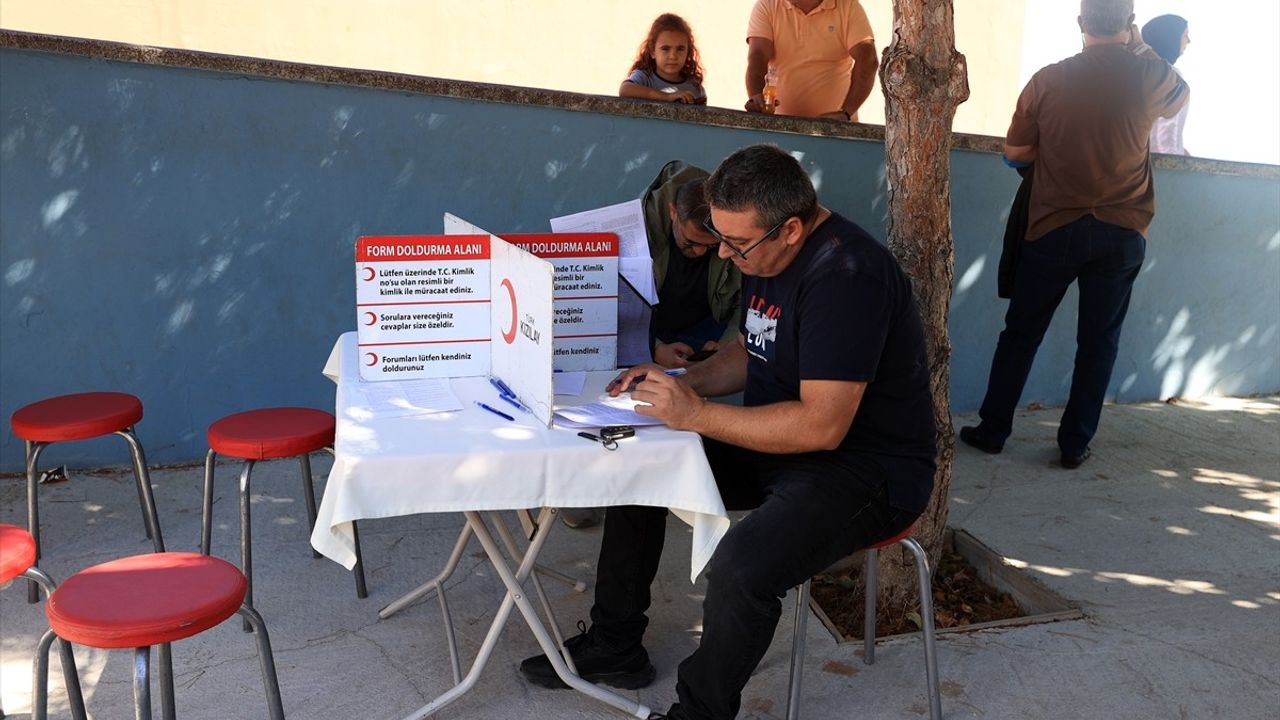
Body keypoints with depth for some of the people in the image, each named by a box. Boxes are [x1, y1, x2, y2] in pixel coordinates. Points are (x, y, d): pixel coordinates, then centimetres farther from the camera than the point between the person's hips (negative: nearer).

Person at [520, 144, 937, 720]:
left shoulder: (845, 275, -27)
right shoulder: (764, 254, 2)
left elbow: (822, 426, -31)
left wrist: (696, 414, -25)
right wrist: (680, 382, -2)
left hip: (868, 468, -9)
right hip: (781, 442, 10)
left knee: (741, 567, -33)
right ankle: (614, 646, 20)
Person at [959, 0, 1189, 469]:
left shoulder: (1048, 80, -6)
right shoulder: (1149, 77, -3)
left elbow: (1015, 151, 1)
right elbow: (1181, 96, 21)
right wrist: (1139, 47, 26)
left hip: (1055, 228, 0)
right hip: (1121, 233, 1)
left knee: (1021, 333, 11)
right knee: (1098, 342, 10)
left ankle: (992, 430, 18)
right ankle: (1074, 444, 15)